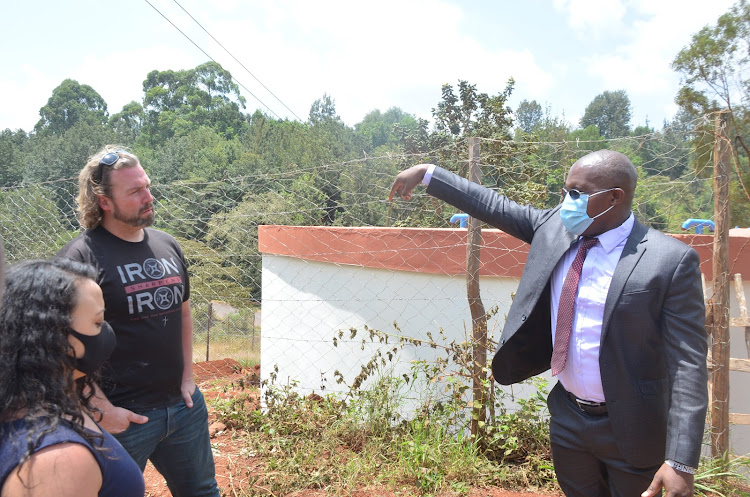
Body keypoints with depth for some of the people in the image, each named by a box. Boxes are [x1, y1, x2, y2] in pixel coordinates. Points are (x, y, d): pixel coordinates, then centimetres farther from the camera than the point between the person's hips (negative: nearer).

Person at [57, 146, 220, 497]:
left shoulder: (167, 246, 6)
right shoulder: (80, 256, -14)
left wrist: (188, 377, 8)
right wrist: (103, 410, -15)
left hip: (183, 405, 6)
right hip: (123, 416, -5)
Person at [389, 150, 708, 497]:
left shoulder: (671, 261, -18)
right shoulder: (555, 226, -3)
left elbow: (688, 364, -18)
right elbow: (494, 206, 7)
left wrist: (681, 462, -22)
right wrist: (427, 173, 9)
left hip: (629, 429, -5)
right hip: (567, 419, 5)